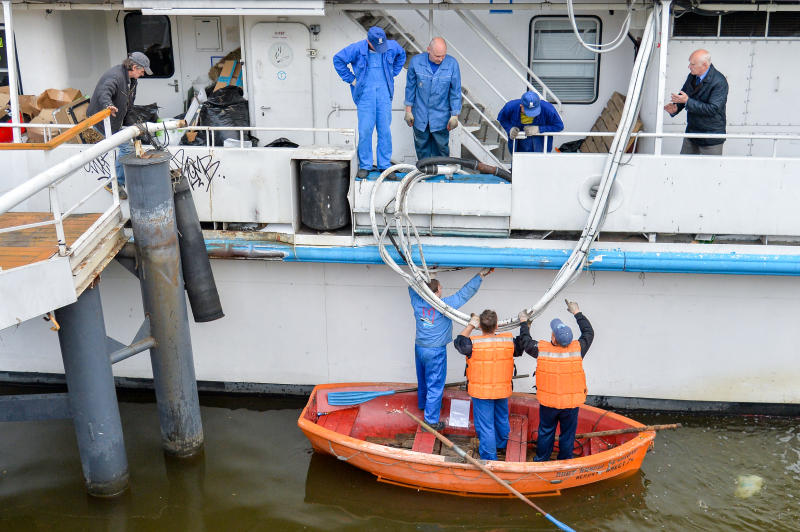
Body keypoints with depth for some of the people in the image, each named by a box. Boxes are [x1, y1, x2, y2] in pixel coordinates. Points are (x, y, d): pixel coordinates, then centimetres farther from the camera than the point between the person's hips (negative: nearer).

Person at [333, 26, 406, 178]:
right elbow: (338, 59, 2)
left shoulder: (392, 46, 0)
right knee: (365, 130, -5)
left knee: (385, 130, 2)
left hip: (384, 93, 2)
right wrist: (351, 79, 1)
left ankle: (385, 165, 11)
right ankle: (365, 166, 5)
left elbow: (402, 55, 23)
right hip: (365, 94, -2)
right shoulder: (357, 49, -9)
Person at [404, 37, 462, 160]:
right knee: (421, 146, 10)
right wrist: (408, 110, 4)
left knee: (441, 146, 4)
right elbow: (410, 86, 3)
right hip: (420, 116, 1)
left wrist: (455, 115, -3)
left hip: (441, 116, -1)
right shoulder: (416, 61, -9)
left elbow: (456, 91, -4)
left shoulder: (452, 64, -11)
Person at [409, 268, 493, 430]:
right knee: (435, 385, 3)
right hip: (435, 351, -6)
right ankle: (431, 421, 7)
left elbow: (413, 286, 15)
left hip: (419, 347, 6)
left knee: (423, 379, 27)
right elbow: (464, 293, -16)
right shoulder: (444, 305, -21)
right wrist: (481, 275, -11)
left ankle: (423, 404, 50)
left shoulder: (417, 302, -7)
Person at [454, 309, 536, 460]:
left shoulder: (474, 343, -21)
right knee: (502, 419, 26)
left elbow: (459, 342, 1)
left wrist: (470, 326, 11)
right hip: (503, 390, 4)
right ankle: (502, 445, 48)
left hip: (481, 392, -4)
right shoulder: (509, 341, -13)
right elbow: (527, 344, 7)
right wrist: (524, 323, 21)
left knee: (485, 425, 6)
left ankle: (489, 457, 11)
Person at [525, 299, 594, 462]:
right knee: (568, 434, 15)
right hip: (571, 404, 0)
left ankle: (541, 460, 32)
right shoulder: (577, 349, -14)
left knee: (546, 432, 18)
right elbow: (589, 332, 5)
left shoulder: (541, 349, -16)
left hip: (548, 403, 0)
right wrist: (577, 312, 14)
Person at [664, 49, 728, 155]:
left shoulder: (719, 82, -21)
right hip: (691, 132, 7)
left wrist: (687, 101, -29)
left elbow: (713, 109, -27)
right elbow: (683, 93, 14)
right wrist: (675, 108, -9)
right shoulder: (692, 76, 1)